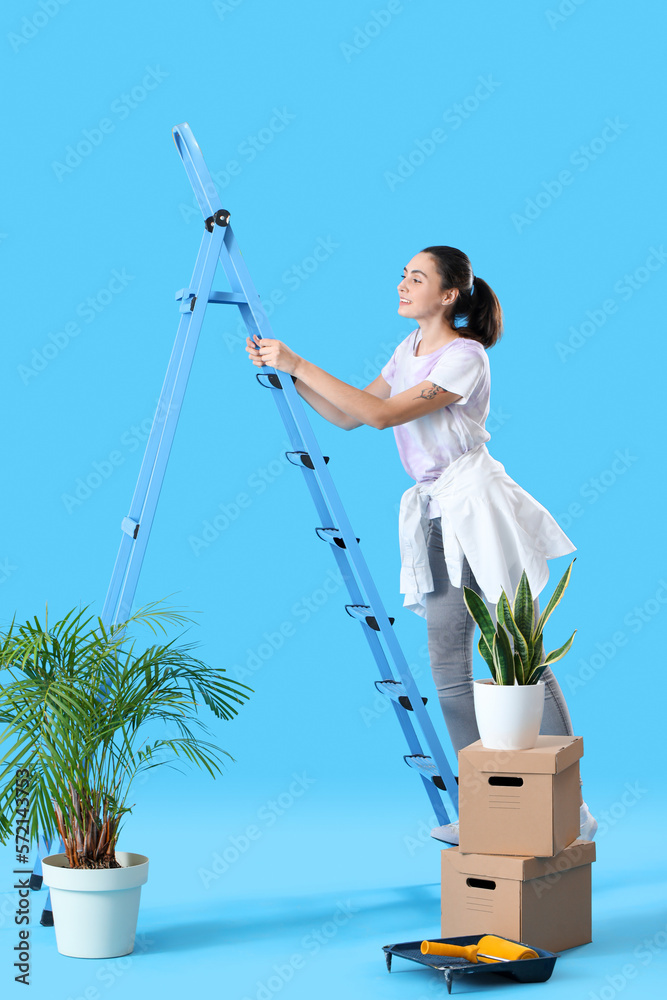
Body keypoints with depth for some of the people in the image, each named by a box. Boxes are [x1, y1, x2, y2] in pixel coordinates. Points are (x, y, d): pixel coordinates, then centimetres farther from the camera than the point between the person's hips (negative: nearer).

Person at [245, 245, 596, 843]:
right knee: (449, 668, 5)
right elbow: (348, 416, 16)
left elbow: (383, 414, -21)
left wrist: (300, 364, -19)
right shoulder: (409, 350, 14)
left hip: (478, 509, -8)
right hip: (434, 518, 8)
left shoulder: (465, 357, -13)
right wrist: (288, 373, 5)